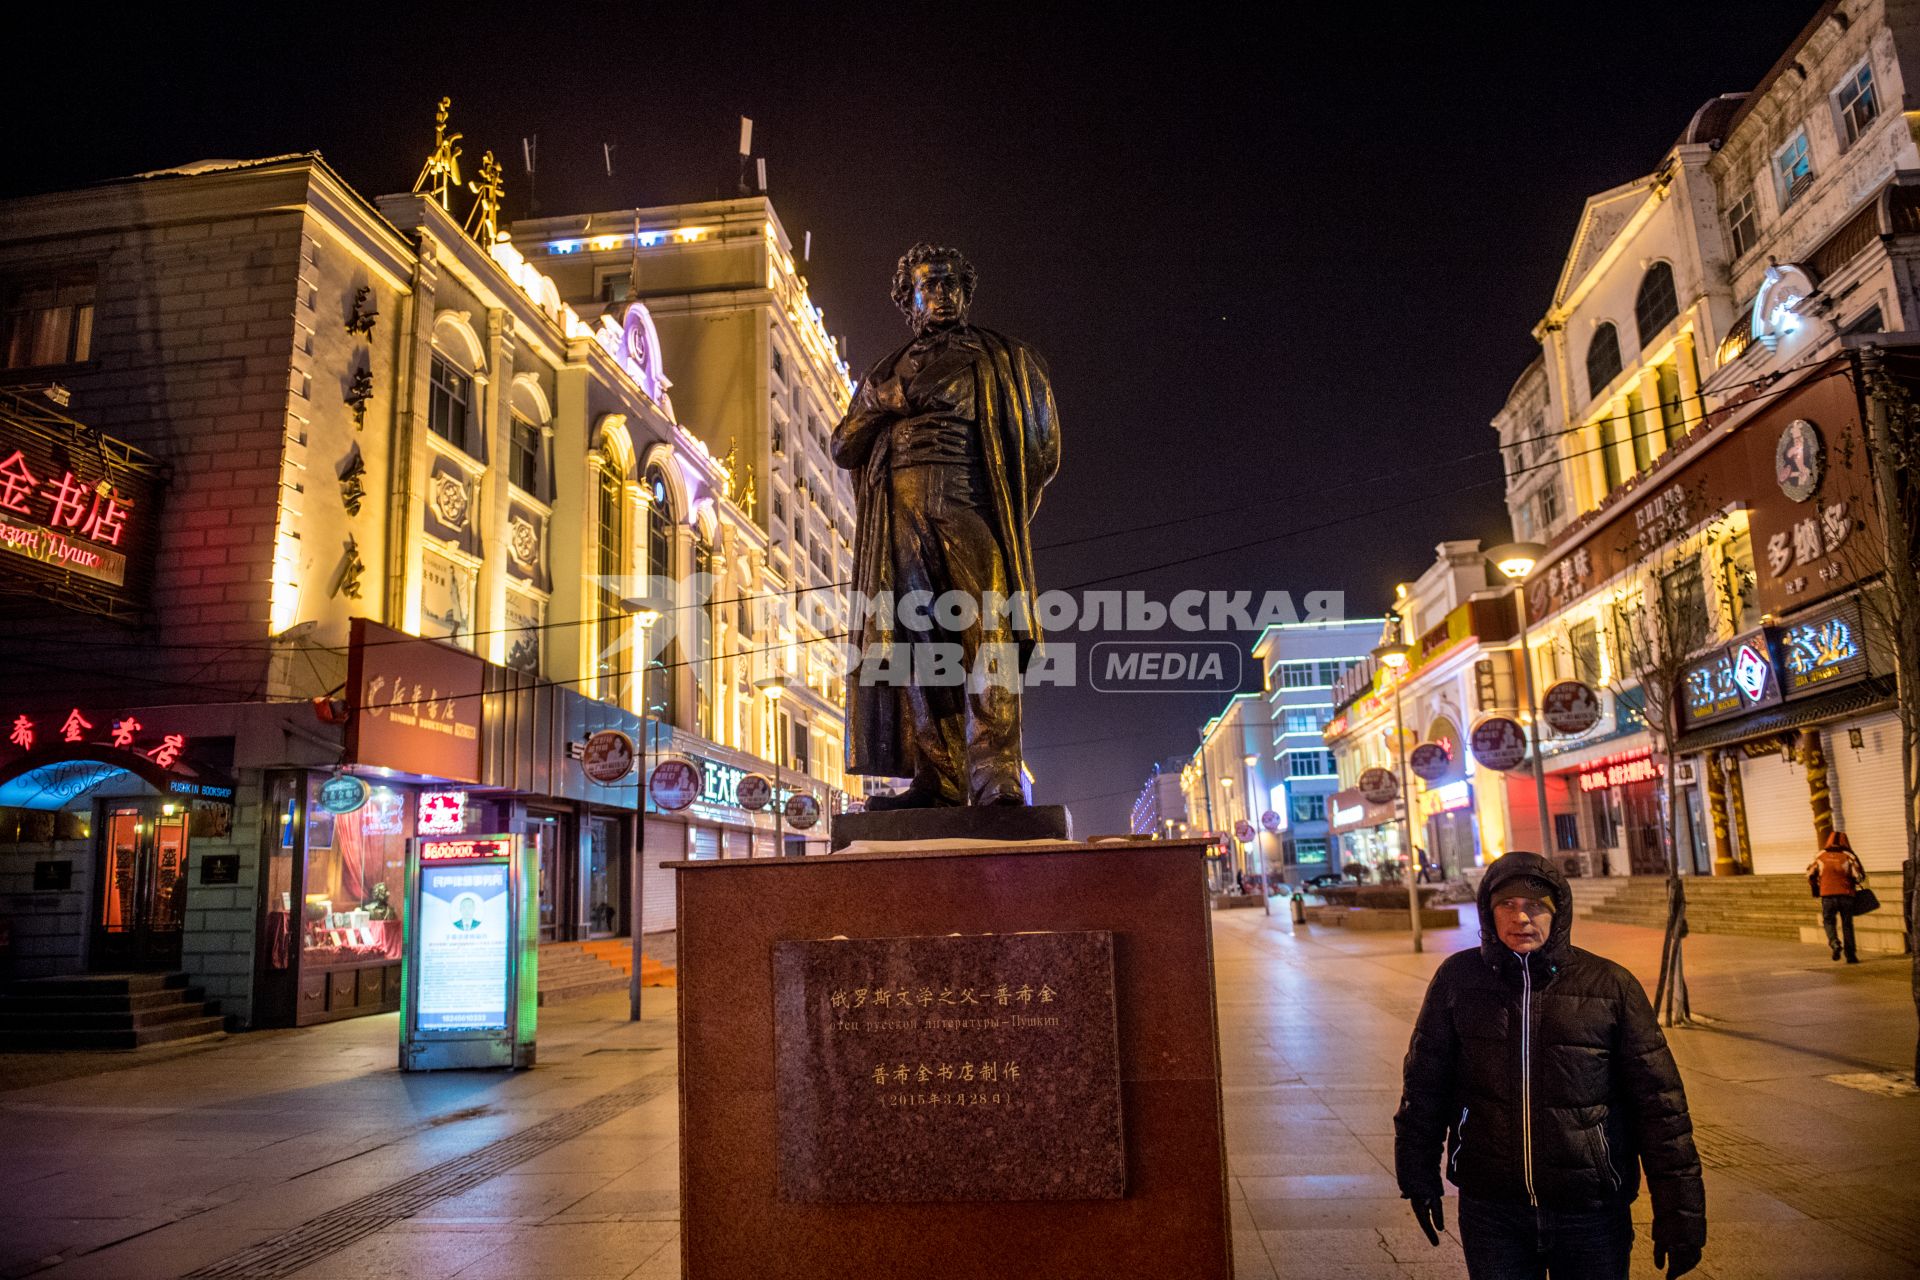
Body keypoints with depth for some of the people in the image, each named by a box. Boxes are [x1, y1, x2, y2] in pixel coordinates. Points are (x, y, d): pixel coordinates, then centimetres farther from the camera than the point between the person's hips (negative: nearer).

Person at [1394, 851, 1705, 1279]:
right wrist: (1418, 1176, 9)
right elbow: (1424, 1084, 6)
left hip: (1591, 1212, -1)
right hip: (1489, 1208, 1)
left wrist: (1680, 1212, -3)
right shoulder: (1458, 979, -3)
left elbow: (1659, 1105, -2)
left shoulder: (1611, 986, -6)